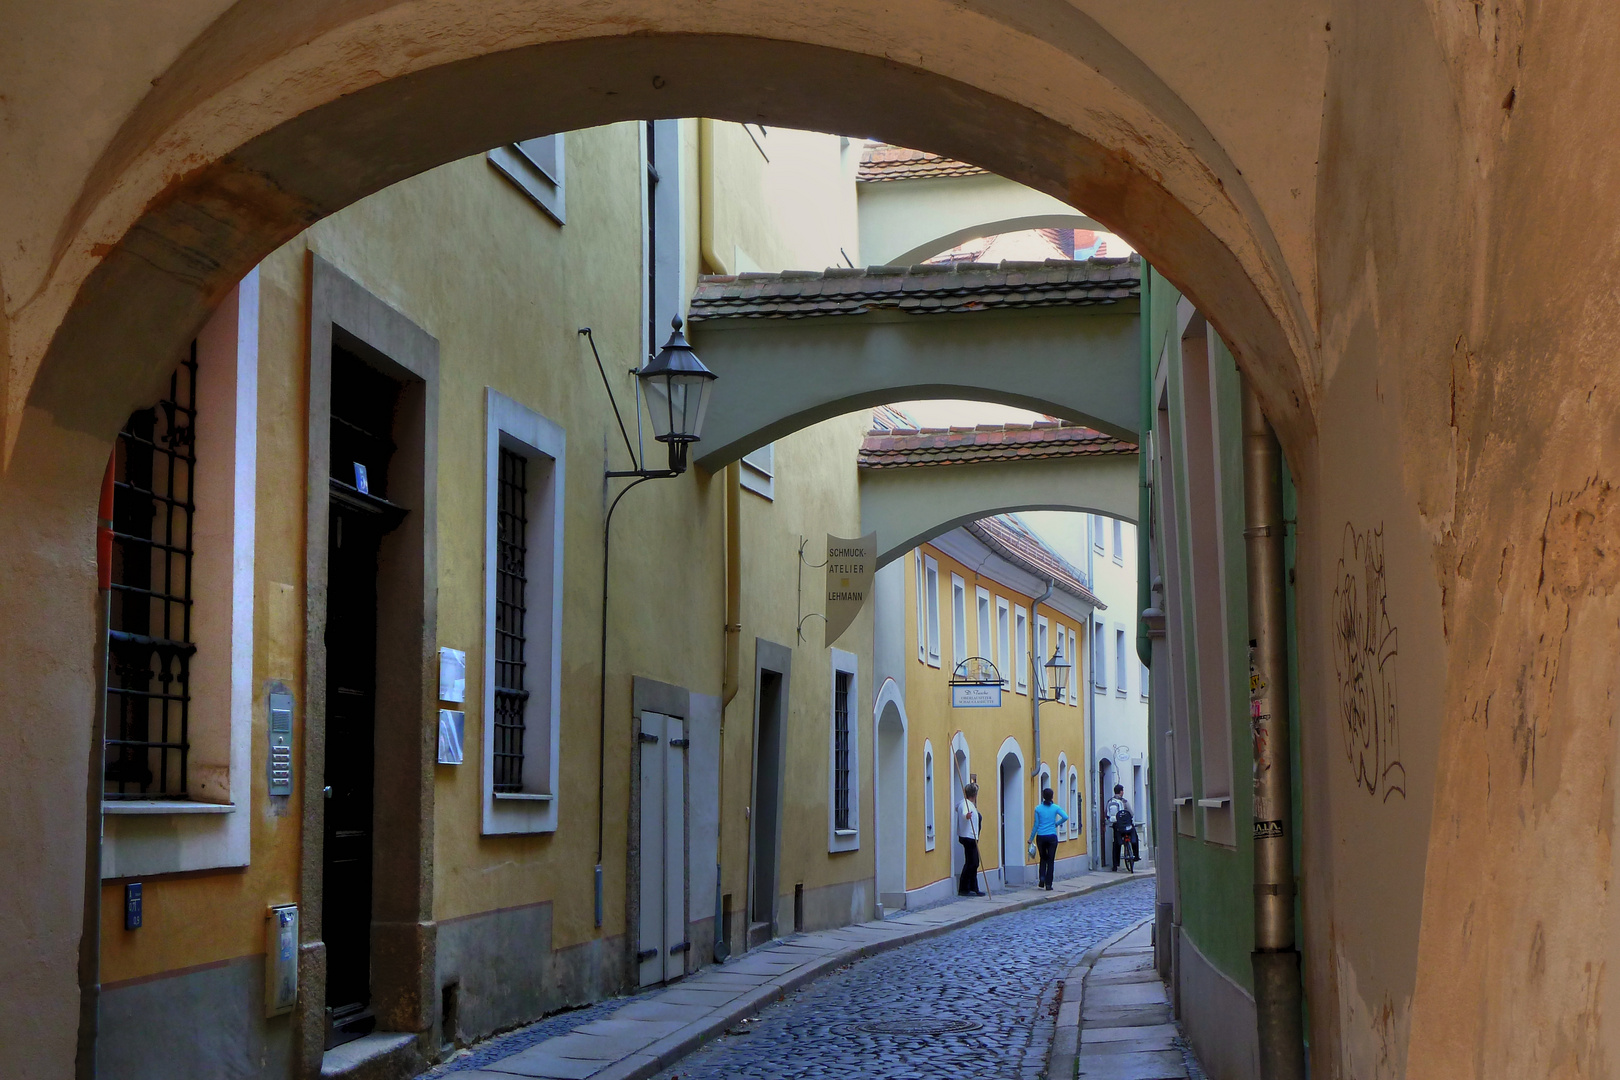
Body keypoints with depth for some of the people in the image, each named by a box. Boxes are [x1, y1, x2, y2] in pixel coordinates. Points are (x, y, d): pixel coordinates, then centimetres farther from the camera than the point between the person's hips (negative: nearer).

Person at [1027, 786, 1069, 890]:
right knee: (1051, 860, 5)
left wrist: (1031, 839, 7)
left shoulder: (1038, 809, -2)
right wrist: (1057, 823, 3)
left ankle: (1042, 877, -1)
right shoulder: (1055, 807, -2)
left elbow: (1036, 825, 0)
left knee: (1043, 858, 19)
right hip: (1052, 837, -1)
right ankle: (1048, 884, 2)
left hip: (1041, 837, 1)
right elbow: (1065, 817, -15)